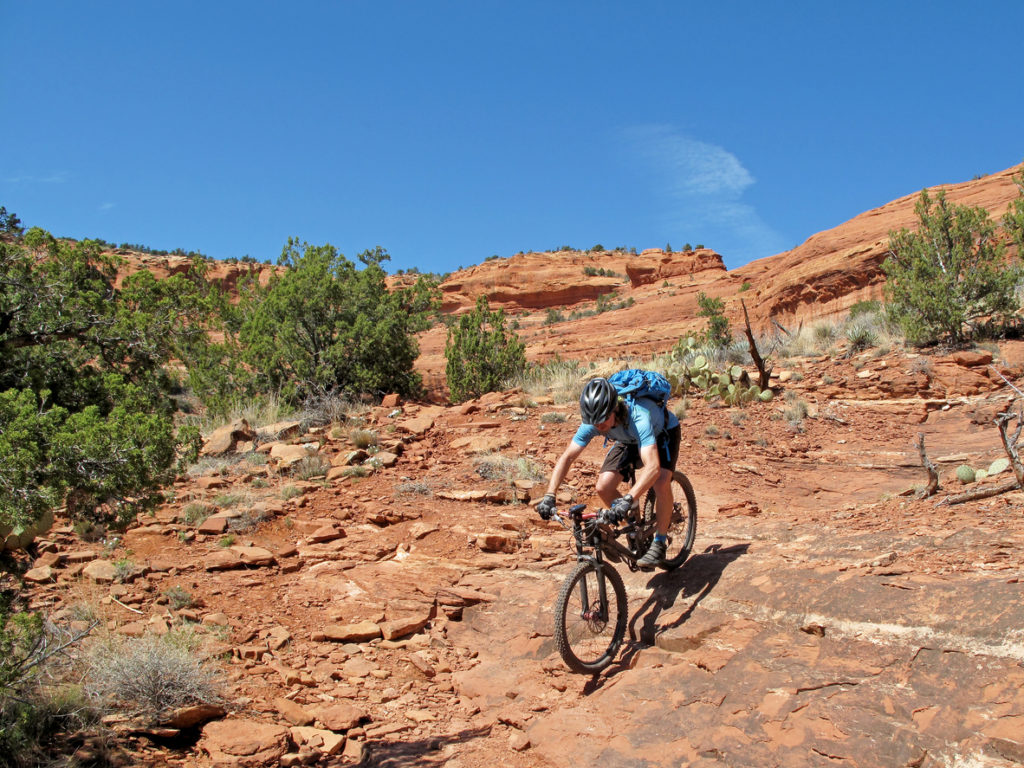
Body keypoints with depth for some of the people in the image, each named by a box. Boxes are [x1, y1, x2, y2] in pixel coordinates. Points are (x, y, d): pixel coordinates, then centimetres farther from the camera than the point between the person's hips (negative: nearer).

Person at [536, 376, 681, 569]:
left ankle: (660, 542, -10)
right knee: (603, 487, -15)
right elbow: (567, 457, -25)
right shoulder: (593, 422, -30)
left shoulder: (638, 417, -46)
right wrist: (549, 496, -36)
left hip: (663, 433, -5)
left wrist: (628, 499, -67)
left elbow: (653, 467, -55)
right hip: (629, 440, 5)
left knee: (661, 483, -30)